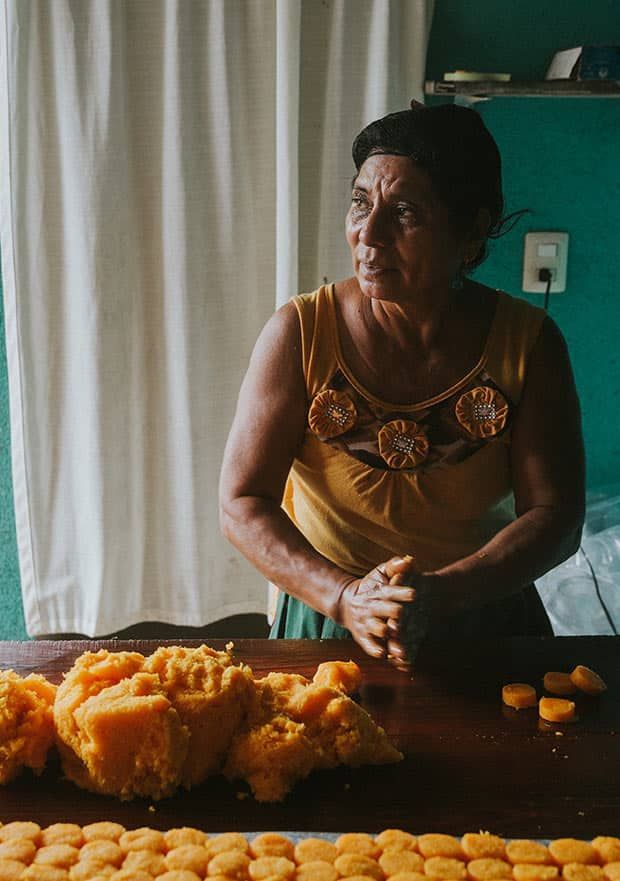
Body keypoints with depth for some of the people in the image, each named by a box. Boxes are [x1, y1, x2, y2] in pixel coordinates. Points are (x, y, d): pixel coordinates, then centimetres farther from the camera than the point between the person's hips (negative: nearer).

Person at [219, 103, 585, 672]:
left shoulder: (528, 343, -5)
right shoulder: (300, 332, -9)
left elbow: (555, 515, -7)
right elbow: (241, 504, -10)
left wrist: (443, 592, -23)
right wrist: (346, 598, -24)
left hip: (485, 620, 2)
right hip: (326, 623, -1)